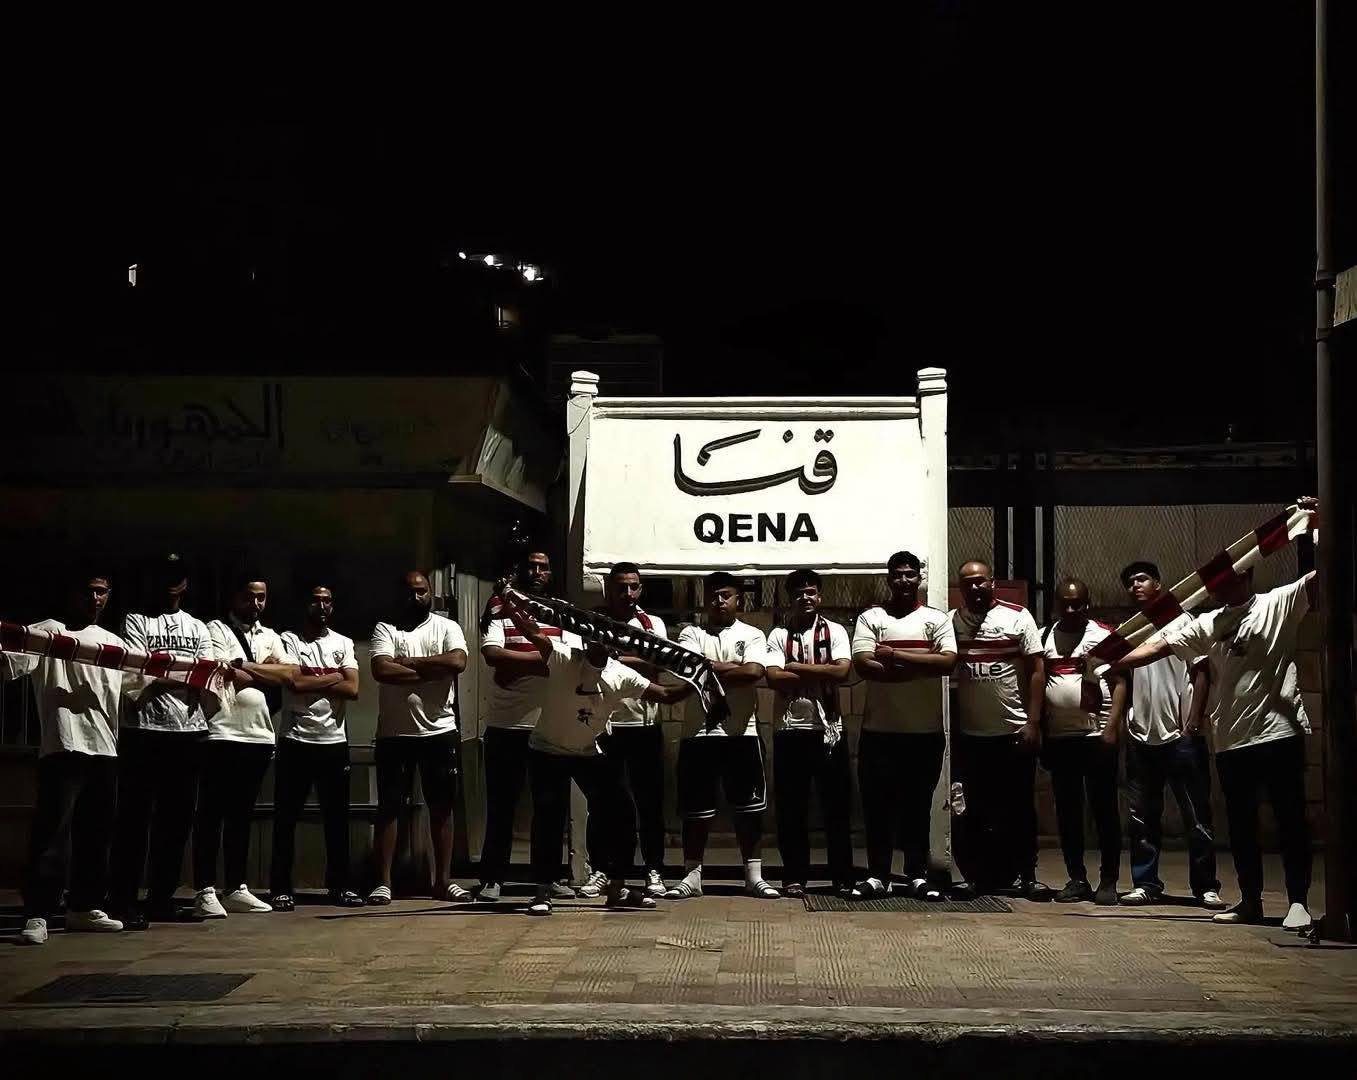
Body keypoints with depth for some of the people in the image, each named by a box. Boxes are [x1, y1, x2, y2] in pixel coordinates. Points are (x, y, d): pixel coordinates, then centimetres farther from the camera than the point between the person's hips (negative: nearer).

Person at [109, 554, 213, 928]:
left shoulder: (198, 628, 18)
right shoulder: (136, 620, 3)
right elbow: (138, 676, -8)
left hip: (190, 733, 5)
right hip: (144, 731, -5)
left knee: (176, 820, 7)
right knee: (134, 819, -3)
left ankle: (162, 899, 14)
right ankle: (122, 901, -1)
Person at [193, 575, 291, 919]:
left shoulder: (270, 636, 18)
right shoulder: (217, 629, -1)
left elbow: (284, 674, 4)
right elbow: (225, 677, -14)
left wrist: (244, 666, -9)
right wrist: (267, 672, -3)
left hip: (259, 735, 6)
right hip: (223, 734, -6)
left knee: (241, 814, 11)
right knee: (211, 814, -3)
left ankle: (237, 889, 15)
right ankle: (205, 892, -3)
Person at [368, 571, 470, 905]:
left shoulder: (447, 627, 5)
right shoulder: (385, 629, 2)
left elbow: (458, 662, -14)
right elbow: (382, 670, -16)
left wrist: (408, 663, -12)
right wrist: (432, 671, -13)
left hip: (441, 731, 1)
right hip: (395, 733, -1)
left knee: (442, 806, 7)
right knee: (389, 807, 1)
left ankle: (443, 879, 14)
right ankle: (383, 882, 4)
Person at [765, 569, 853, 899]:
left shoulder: (835, 631, 5)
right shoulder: (779, 635, 5)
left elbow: (842, 671, -11)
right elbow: (774, 677, -10)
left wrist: (796, 667, -10)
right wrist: (820, 674, -10)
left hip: (829, 729, 0)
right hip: (790, 730, 0)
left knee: (837, 805, 3)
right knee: (792, 808, 4)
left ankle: (842, 877, 10)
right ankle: (794, 877, 11)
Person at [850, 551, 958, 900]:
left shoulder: (936, 619, 6)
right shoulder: (870, 618, 5)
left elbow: (948, 661, -10)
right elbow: (863, 664, -10)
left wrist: (895, 655, -12)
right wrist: (922, 664, -12)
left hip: (926, 731, 0)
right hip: (879, 730, 0)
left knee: (918, 805, 7)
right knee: (878, 805, 3)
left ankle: (918, 875, 14)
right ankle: (877, 875, 10)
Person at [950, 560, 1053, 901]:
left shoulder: (1017, 617, -1)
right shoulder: (952, 621, 5)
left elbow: (1037, 669, -3)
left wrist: (1032, 723, -9)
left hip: (1015, 731, -2)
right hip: (970, 733, 2)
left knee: (1020, 808, 4)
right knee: (976, 810, 8)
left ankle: (1027, 876, 10)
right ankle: (980, 876, 16)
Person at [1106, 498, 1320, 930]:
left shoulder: (1279, 604, -2)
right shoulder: (1207, 624, 13)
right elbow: (1157, 646, 8)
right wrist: (1108, 666, -1)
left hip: (1278, 732, -6)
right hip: (1231, 740, 6)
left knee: (1291, 820, -3)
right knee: (1241, 824, 13)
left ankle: (1297, 902, 2)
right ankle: (1251, 900, 24)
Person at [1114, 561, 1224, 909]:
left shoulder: (1181, 621, 1)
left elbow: (1201, 672, -3)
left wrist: (1194, 719, -12)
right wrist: (1117, 722, 5)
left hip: (1180, 736, -5)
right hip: (1141, 737, 5)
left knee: (1196, 816, -1)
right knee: (1142, 818, 7)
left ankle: (1206, 887, 4)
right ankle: (1145, 884, 13)